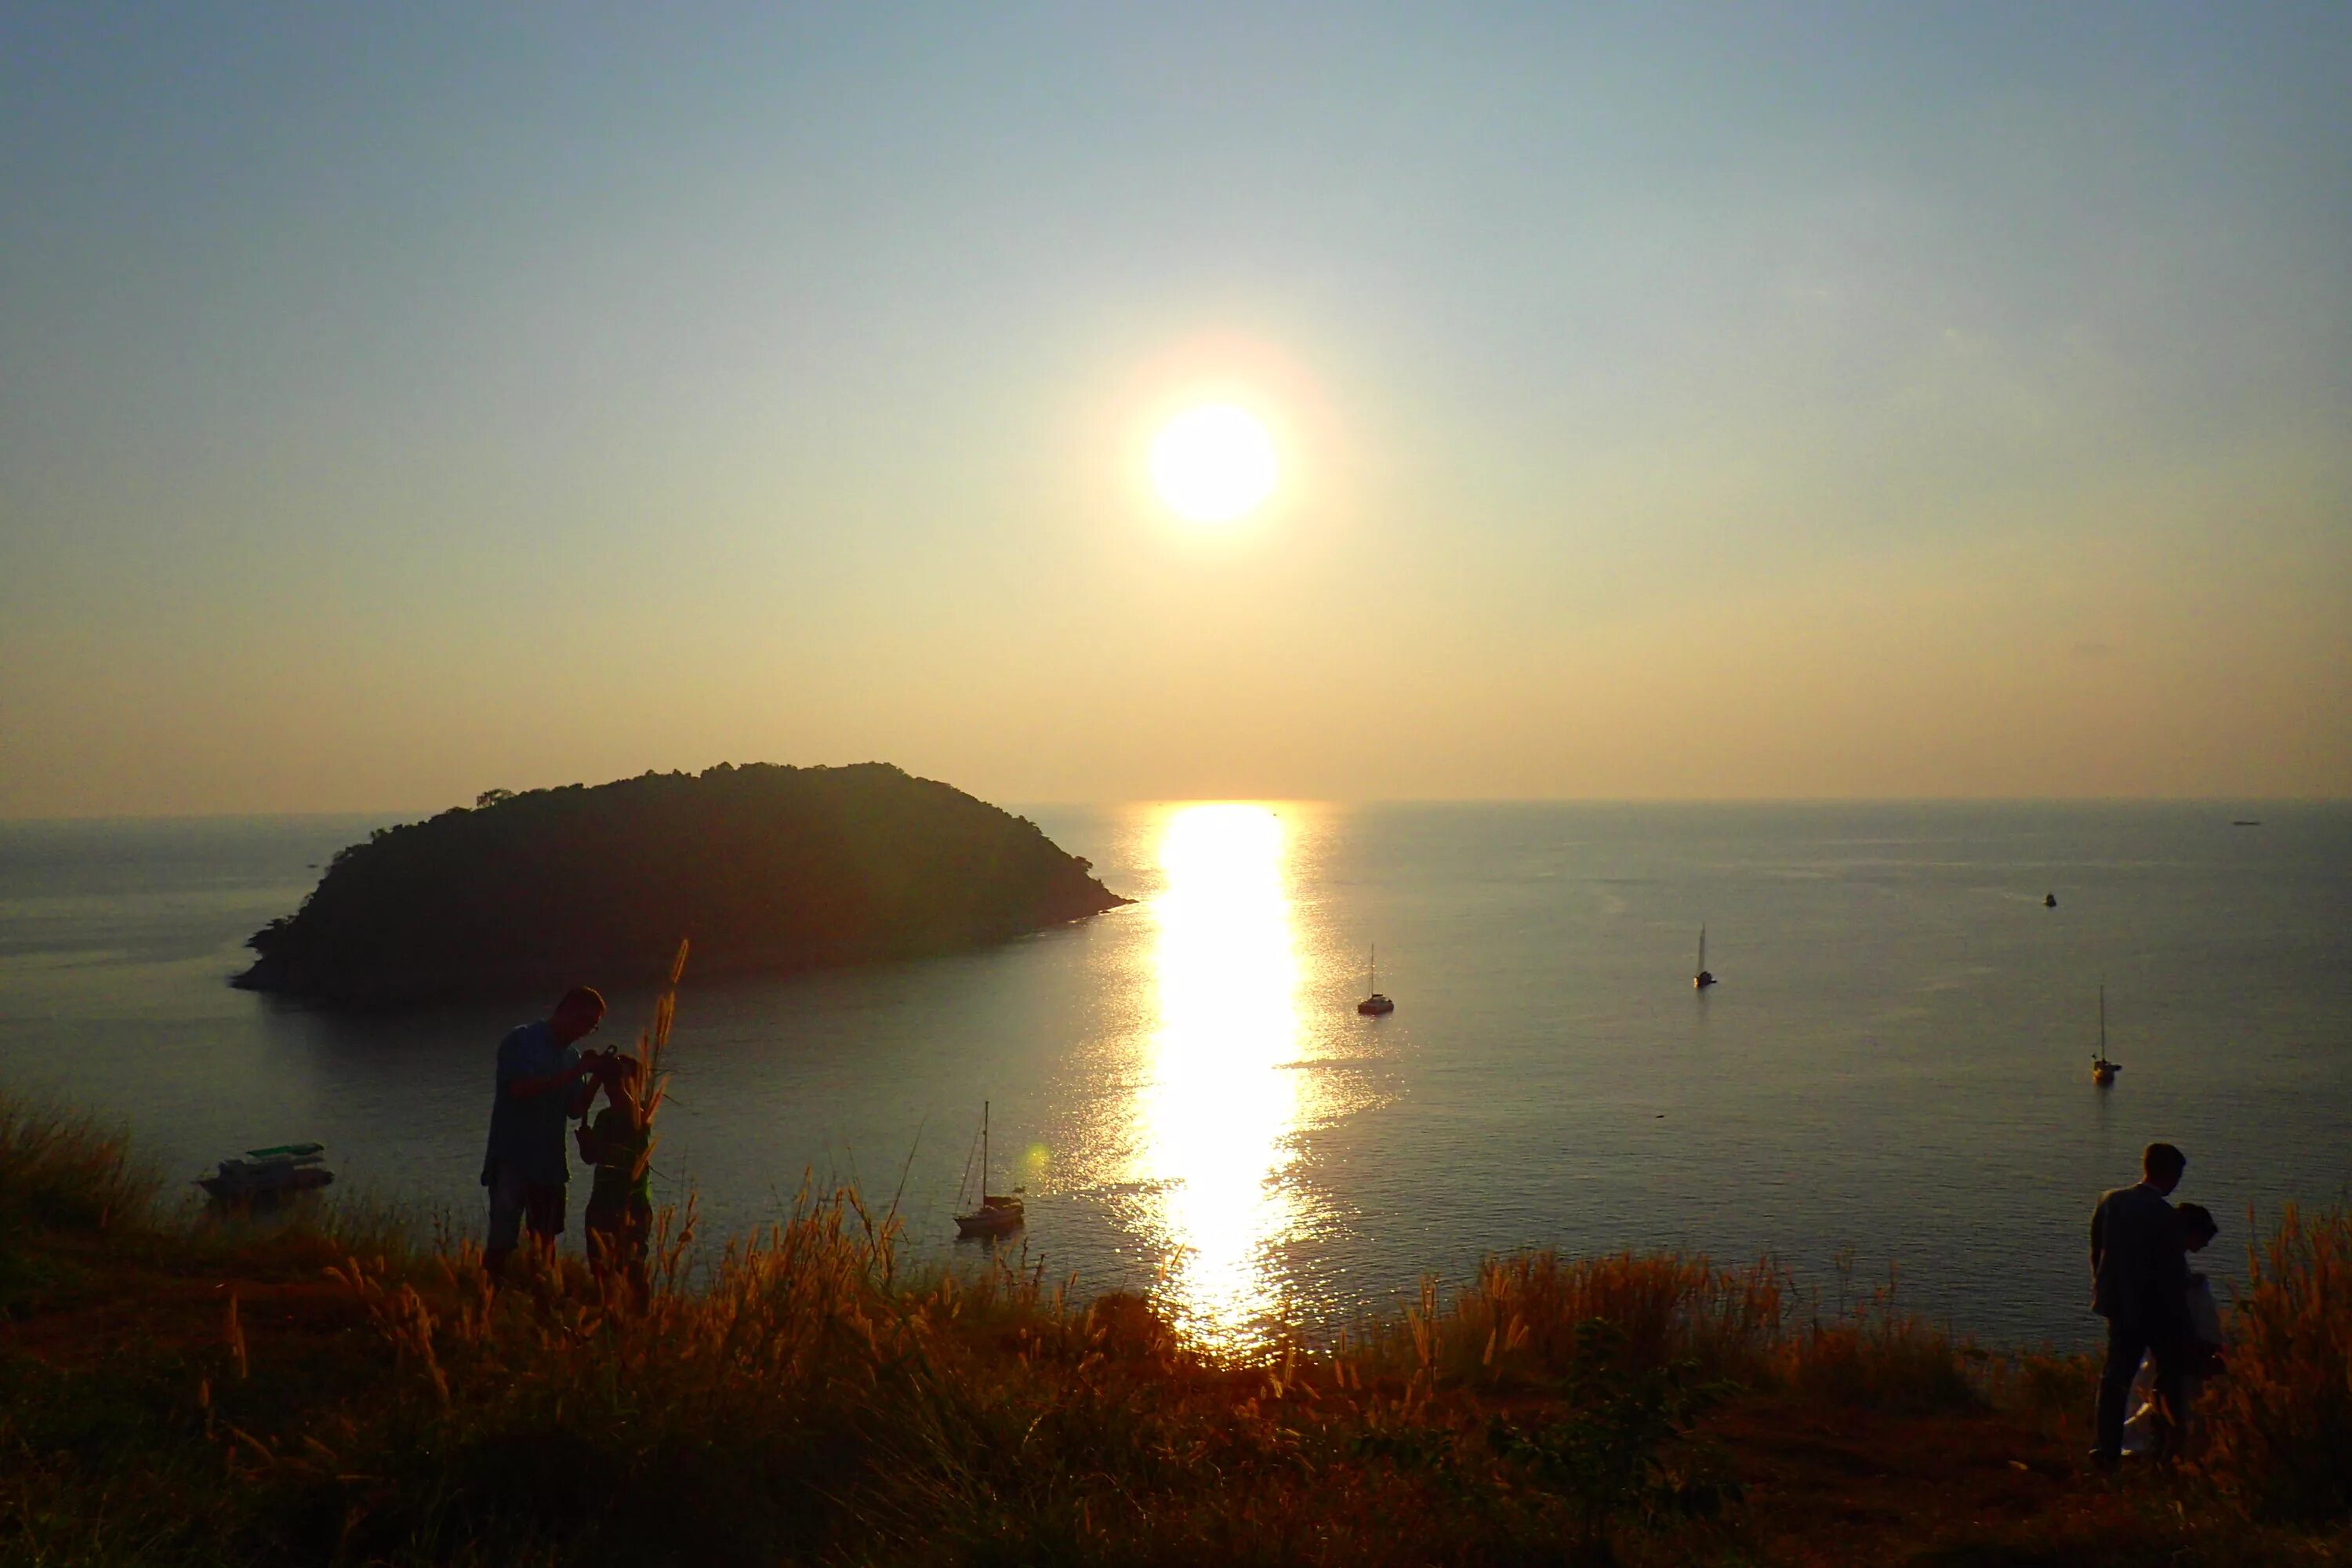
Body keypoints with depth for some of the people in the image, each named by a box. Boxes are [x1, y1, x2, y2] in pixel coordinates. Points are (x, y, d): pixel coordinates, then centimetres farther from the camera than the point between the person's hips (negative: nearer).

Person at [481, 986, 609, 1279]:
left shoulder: (571, 1054, 12)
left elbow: (575, 1110, 11)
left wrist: (595, 1078, -4)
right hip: (512, 1159, -6)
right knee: (502, 1241, -10)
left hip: (550, 1163, 6)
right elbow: (520, 1089, -19)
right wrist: (575, 1072, -19)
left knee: (546, 1243, 7)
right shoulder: (521, 1041, -4)